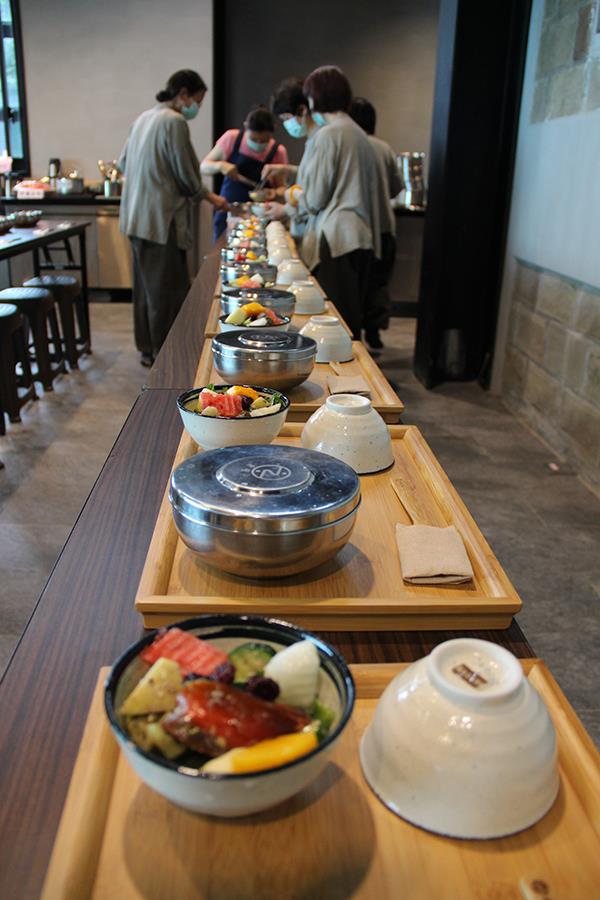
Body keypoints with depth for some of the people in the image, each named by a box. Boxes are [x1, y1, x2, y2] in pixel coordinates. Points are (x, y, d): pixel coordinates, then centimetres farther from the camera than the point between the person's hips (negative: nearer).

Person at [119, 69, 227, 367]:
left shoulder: (144, 118, 15)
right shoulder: (175, 122, -12)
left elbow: (123, 164, 21)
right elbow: (185, 175, -10)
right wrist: (211, 198, 5)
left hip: (137, 217, 9)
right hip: (161, 218, -9)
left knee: (146, 285, 15)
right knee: (168, 289, -2)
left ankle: (147, 350, 24)